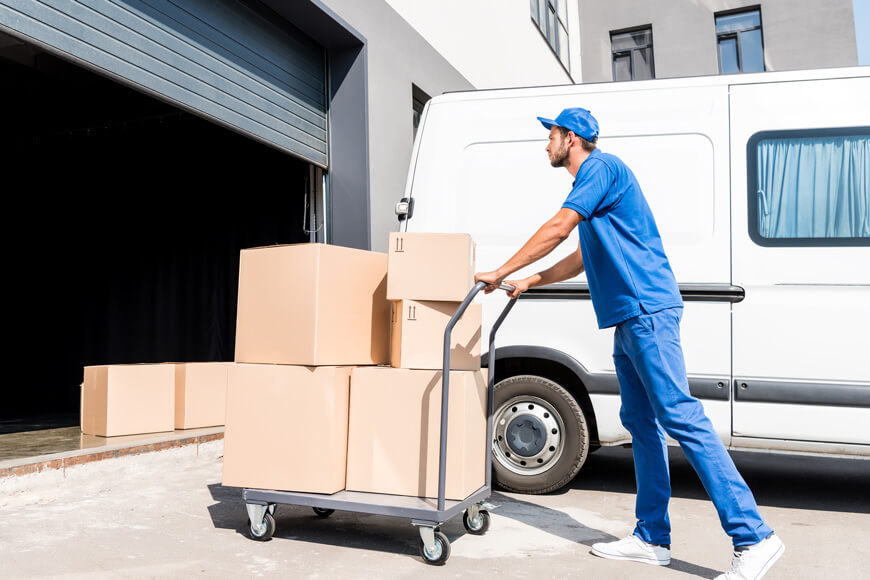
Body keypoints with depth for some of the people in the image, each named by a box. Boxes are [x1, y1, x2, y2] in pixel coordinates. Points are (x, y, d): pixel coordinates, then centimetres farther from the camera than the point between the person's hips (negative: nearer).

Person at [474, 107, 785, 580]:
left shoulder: (601, 166, -5)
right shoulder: (593, 179, 26)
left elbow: (558, 228, -13)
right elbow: (585, 256, 32)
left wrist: (501, 272, -6)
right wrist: (530, 282, 30)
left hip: (647, 310, -11)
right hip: (629, 316, 11)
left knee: (681, 417, -13)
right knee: (641, 423, 9)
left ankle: (753, 537, -9)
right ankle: (652, 539, 16)